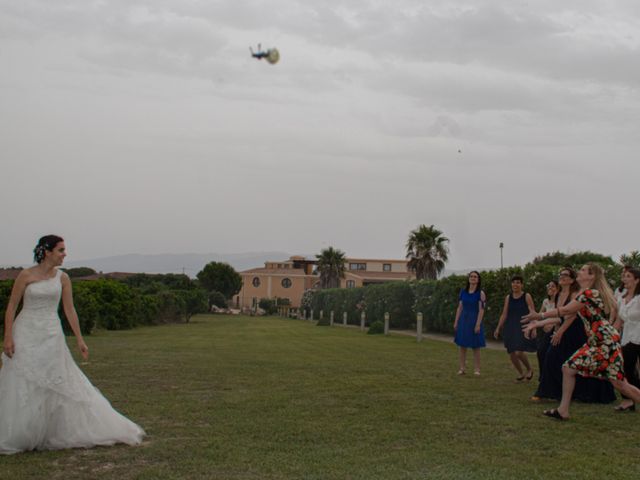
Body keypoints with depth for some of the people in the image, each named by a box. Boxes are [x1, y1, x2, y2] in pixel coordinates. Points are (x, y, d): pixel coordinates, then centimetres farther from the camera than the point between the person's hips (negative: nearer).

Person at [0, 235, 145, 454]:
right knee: (20, 387, 2)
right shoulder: (26, 275, -6)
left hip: (51, 335, 3)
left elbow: (69, 309, 6)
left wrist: (79, 339, 4)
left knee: (58, 385, 3)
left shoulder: (62, 278, 3)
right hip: (26, 334, -3)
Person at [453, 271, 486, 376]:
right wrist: (456, 322, 5)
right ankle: (462, 368, 12)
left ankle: (476, 369, 8)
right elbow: (459, 307, 9)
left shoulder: (480, 293, -5)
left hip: (474, 321, -4)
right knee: (462, 345, 6)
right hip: (463, 320, 4)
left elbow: (481, 310, -10)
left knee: (475, 347, 1)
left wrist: (478, 324, -17)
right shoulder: (463, 292, 7)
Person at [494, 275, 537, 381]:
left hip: (523, 328, -5)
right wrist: (498, 328, 11)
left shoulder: (527, 296, -3)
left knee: (519, 352, -18)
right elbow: (504, 314, 13)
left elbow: (532, 312, -8)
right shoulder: (508, 298, 9)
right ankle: (521, 373, 28)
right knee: (511, 354, 4)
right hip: (511, 328, 5)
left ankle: (529, 369, 10)